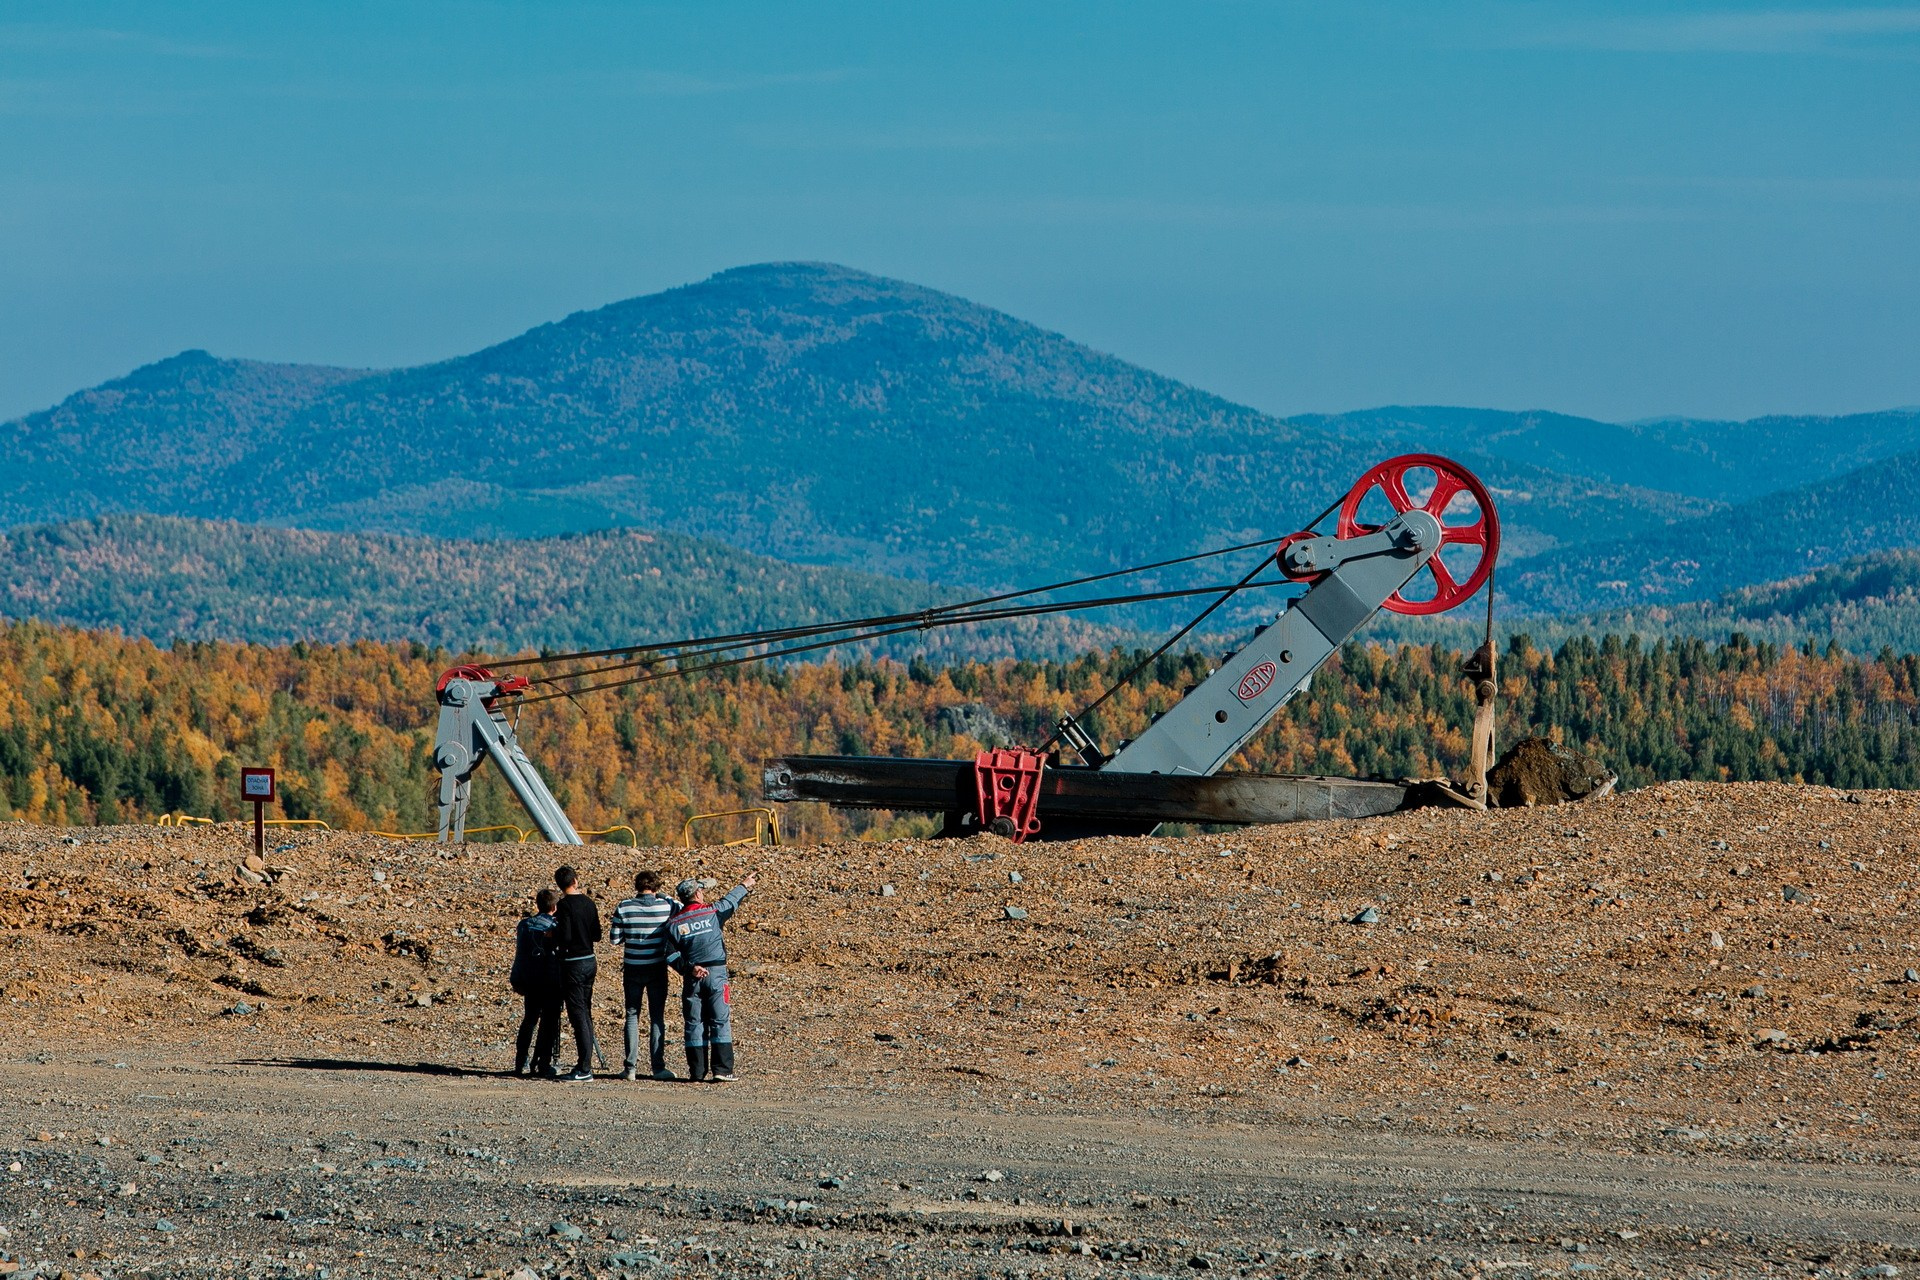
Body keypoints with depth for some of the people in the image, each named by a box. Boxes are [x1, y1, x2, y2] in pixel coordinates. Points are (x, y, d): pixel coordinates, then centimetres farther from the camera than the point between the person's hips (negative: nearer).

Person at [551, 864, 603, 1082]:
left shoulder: (565, 905, -14)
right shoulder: (588, 903, 7)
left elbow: (565, 936, -21)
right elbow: (596, 935, 12)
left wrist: (553, 935, -2)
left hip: (573, 964, -7)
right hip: (589, 961, 7)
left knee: (578, 1015, -7)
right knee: (586, 1013, 14)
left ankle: (584, 1068, -10)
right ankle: (586, 1064, 18)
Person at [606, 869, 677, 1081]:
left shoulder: (624, 908, -7)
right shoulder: (665, 906, -8)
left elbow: (614, 939, -2)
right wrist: (661, 895, 16)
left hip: (633, 969, 0)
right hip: (657, 969, 0)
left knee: (632, 1016, 8)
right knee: (657, 1017, 7)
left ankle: (631, 1068, 4)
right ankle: (658, 1067, 5)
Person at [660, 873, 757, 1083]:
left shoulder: (673, 924, 2)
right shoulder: (712, 912, -1)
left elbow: (670, 955, -5)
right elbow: (731, 901, 19)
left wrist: (688, 968, -5)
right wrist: (745, 886, 36)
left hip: (692, 978, 2)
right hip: (716, 974, -2)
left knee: (694, 1024, 7)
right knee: (720, 1022, -1)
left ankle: (697, 1071, 7)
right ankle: (722, 1070, -6)